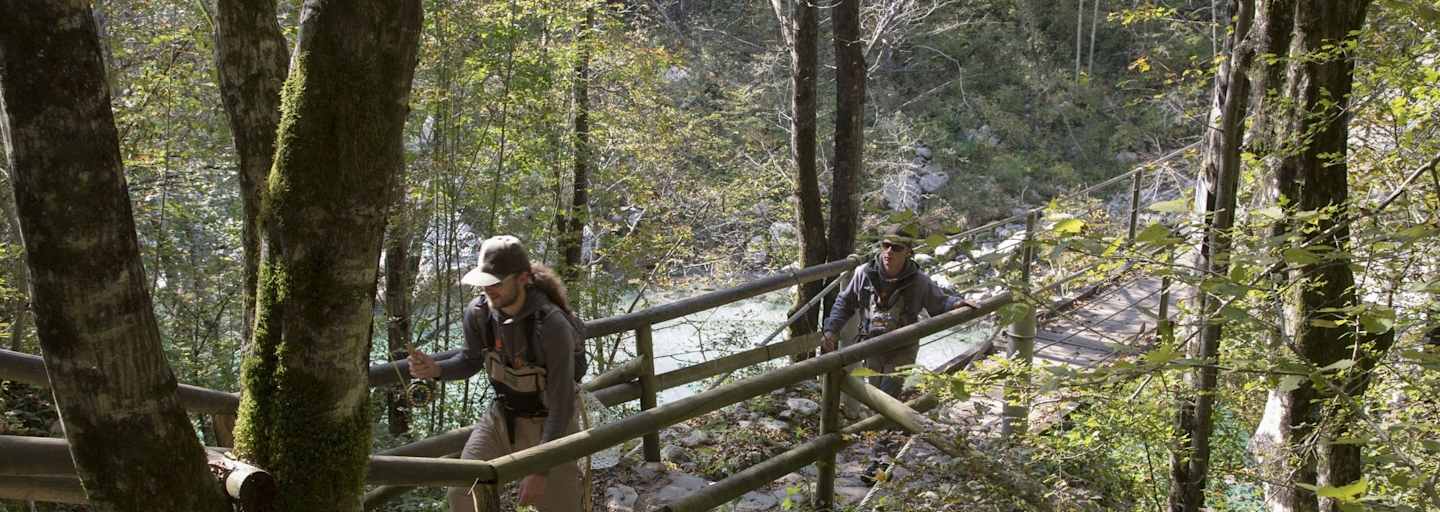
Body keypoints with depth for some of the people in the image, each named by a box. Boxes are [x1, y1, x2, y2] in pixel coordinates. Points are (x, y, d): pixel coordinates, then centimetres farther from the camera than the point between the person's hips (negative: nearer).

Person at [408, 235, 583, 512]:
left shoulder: (551, 326, -30)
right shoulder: (478, 312, -14)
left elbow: (561, 404, -26)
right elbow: (472, 361, 8)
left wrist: (541, 470, -26)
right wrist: (436, 369, -14)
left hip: (547, 426, -5)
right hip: (500, 419, 5)